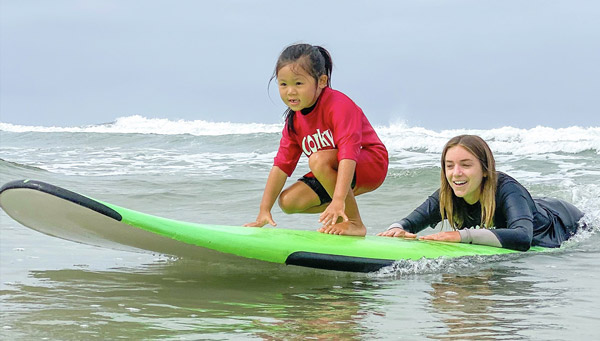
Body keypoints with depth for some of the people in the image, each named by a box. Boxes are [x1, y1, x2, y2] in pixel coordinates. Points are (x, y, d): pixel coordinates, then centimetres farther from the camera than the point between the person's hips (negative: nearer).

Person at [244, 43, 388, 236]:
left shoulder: (338, 105, -25)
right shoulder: (294, 119, -2)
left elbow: (348, 154, -37)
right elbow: (281, 164, -1)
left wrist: (338, 199, -48)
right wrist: (264, 211, -6)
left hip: (372, 165, -8)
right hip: (333, 173, 8)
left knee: (318, 159, -35)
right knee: (288, 202, -7)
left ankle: (355, 224, -23)